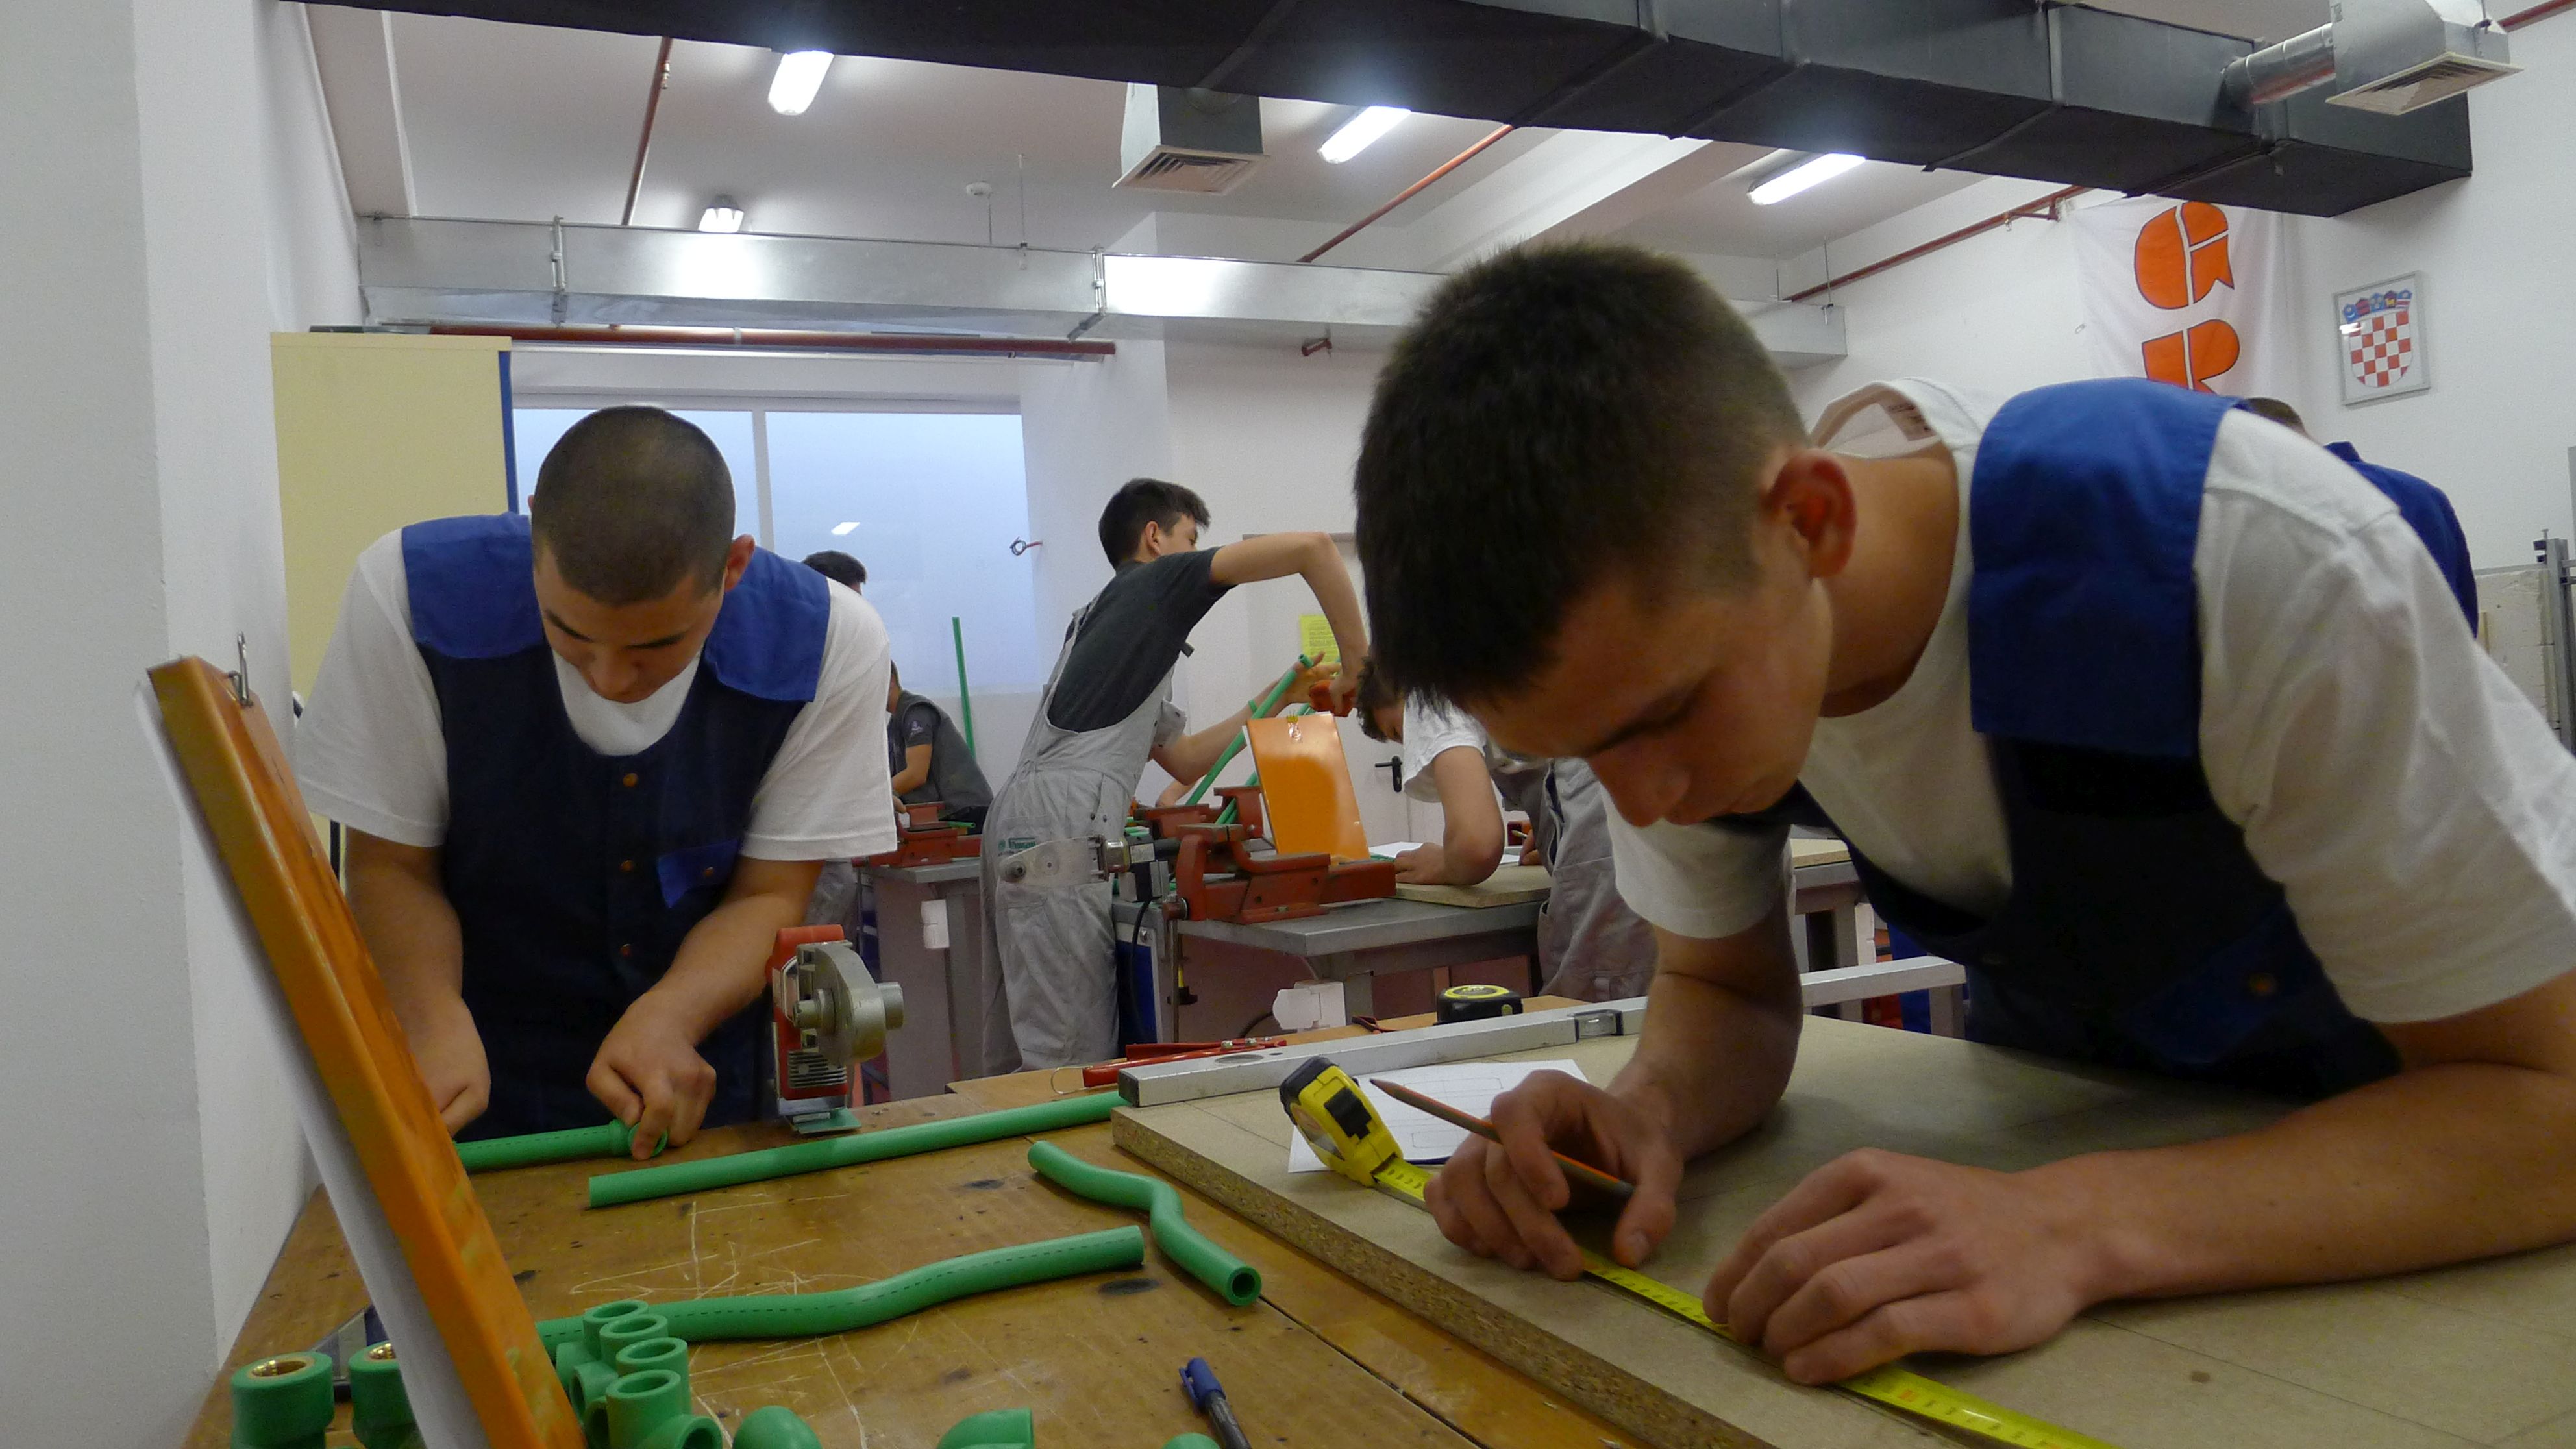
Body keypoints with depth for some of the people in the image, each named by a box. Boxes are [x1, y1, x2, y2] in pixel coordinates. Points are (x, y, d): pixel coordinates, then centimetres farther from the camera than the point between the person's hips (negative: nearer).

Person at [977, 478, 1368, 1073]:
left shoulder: (1107, 620, 31)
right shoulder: (1159, 580, 7)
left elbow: (1185, 759, 32)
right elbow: (1312, 547, -3)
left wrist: (1276, 700, 30)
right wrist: (1358, 662, 6)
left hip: (1017, 818, 10)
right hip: (1061, 825, -9)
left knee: (1020, 1049, 10)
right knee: (1072, 1057, -11)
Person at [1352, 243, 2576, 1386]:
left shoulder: (2260, 556, -34)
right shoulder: (1655, 612, -21)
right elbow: (1727, 991, -8)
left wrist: (2078, 1225, -43)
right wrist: (1651, 1109, -29)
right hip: (2055, 1079, 2)